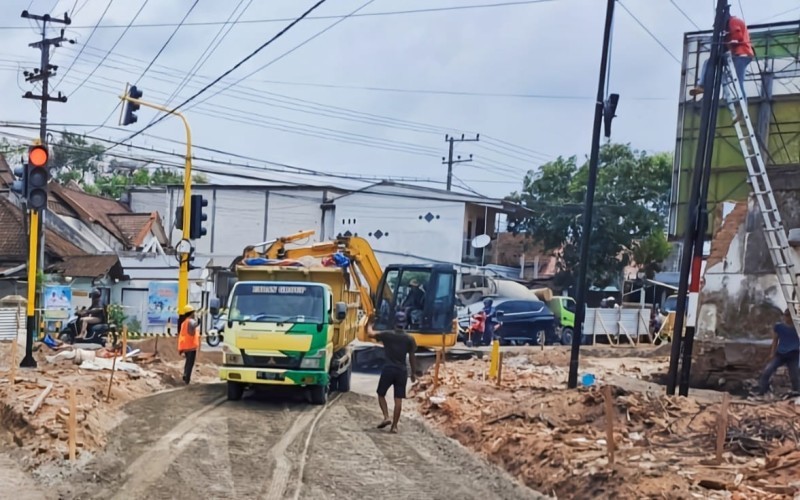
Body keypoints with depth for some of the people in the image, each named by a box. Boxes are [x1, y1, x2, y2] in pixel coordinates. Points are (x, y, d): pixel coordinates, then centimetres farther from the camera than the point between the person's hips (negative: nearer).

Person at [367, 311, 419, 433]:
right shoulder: (409, 339, 2)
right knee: (398, 399, 2)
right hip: (402, 370, 2)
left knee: (381, 394, 14)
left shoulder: (387, 335, -3)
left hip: (388, 369, -2)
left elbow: (370, 334, 5)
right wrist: (413, 373, 13)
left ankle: (386, 417, -5)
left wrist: (370, 324, 24)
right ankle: (394, 426, 0)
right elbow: (412, 357, 5)